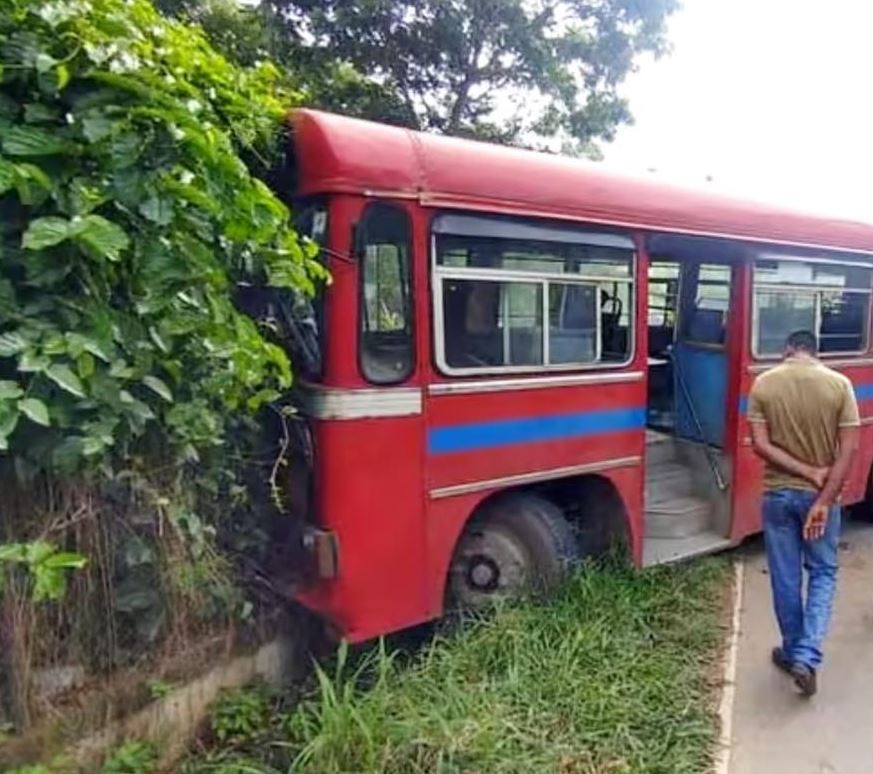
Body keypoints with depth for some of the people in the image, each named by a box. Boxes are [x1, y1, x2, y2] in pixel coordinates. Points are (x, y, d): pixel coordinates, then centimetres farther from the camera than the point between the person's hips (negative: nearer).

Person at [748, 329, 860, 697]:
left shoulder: (763, 383, -6)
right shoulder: (839, 384, -7)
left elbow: (760, 444, -12)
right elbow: (848, 449, -12)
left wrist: (808, 472, -10)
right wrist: (824, 501, -13)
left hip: (777, 493, 0)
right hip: (820, 495, 0)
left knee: (785, 578, 13)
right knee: (823, 573, 15)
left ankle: (792, 652, 27)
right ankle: (806, 657, 4)